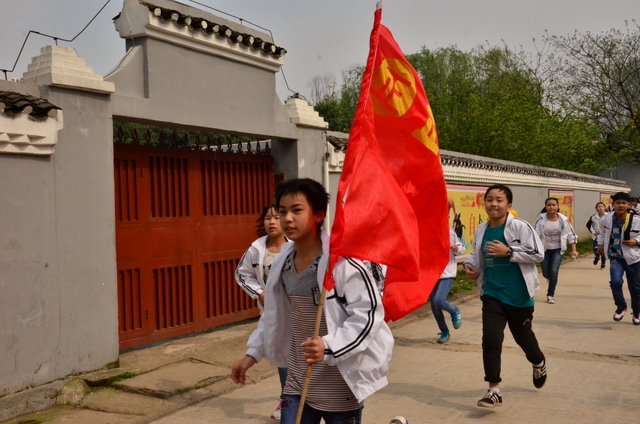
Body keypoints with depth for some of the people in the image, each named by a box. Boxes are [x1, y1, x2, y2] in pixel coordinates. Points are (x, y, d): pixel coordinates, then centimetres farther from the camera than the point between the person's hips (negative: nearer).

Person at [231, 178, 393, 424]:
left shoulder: (342, 261, -20)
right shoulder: (284, 262, 1)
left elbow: (368, 314, -22)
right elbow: (274, 316, 14)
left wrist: (329, 347, -32)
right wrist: (253, 353, 13)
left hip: (339, 385, -6)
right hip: (298, 381, 6)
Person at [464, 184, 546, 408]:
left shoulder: (520, 227, -15)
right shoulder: (481, 231, 0)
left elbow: (538, 253, -17)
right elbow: (477, 255, 16)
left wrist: (508, 252, -24)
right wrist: (470, 265, -4)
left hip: (519, 294, -3)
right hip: (492, 294, 3)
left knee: (522, 336, 18)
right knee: (490, 339, -8)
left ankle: (539, 363, 52)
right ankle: (494, 390, 2)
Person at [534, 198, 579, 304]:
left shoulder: (563, 220, -10)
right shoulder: (541, 220, -12)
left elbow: (571, 234, -3)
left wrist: (574, 250, -7)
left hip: (558, 249, -1)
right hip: (545, 249, 1)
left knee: (553, 271, -14)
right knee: (546, 274, 7)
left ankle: (550, 295, 2)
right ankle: (552, 280, 47)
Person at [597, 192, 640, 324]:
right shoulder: (606, 219, -8)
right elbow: (603, 230, 14)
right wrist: (600, 244, 11)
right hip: (615, 257, 1)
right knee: (615, 282, -20)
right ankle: (621, 307, 7)